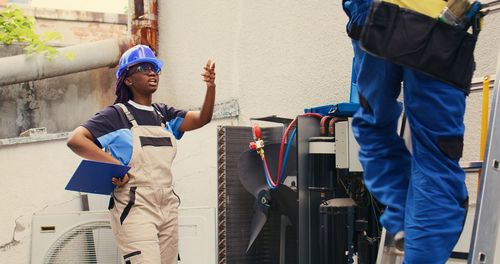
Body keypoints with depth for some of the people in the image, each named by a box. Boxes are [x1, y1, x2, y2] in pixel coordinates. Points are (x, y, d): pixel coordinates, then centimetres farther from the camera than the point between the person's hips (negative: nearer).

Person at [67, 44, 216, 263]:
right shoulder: (116, 114, -2)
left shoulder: (164, 114, 15)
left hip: (167, 208, 7)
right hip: (134, 208, -6)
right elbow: (75, 140, -13)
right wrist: (114, 164, -18)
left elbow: (202, 119, 1)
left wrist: (211, 87, -16)